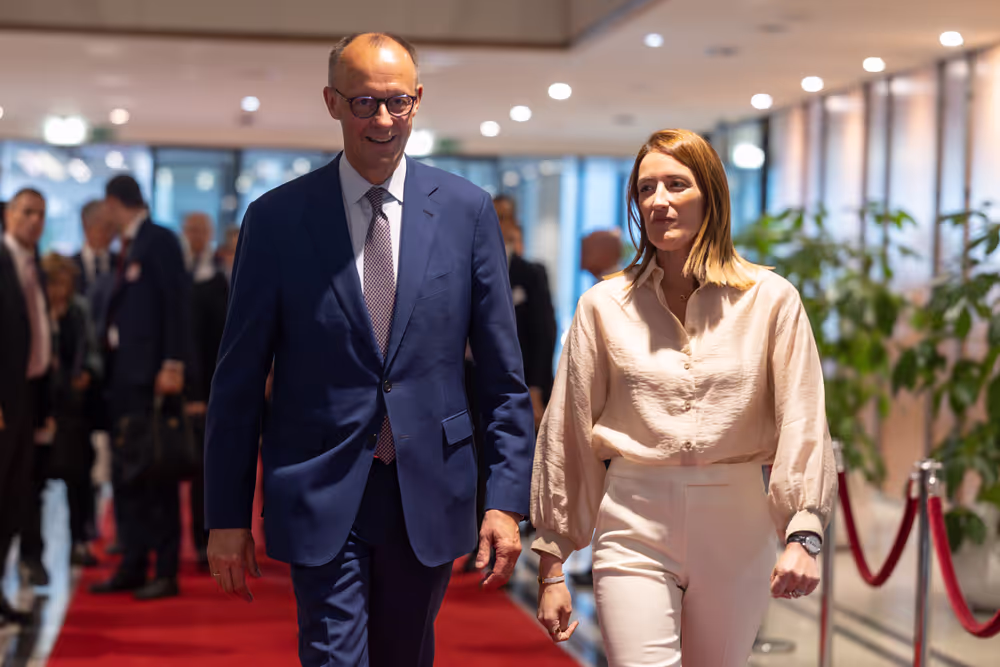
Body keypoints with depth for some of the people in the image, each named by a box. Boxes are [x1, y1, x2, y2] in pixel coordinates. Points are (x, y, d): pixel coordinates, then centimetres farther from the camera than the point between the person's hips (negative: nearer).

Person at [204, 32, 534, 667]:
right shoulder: (277, 218, -2)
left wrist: (507, 498, -2)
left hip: (429, 490, 2)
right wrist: (228, 515, 0)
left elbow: (503, 372, 3)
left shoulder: (467, 209, 2)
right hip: (322, 492, -2)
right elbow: (238, 379, 1)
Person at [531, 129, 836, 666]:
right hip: (635, 528, -1)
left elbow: (802, 423, -2)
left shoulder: (771, 300, 1)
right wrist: (552, 566, 5)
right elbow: (566, 435, 6)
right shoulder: (604, 305, 3)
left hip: (736, 528, 1)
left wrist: (802, 535, -15)